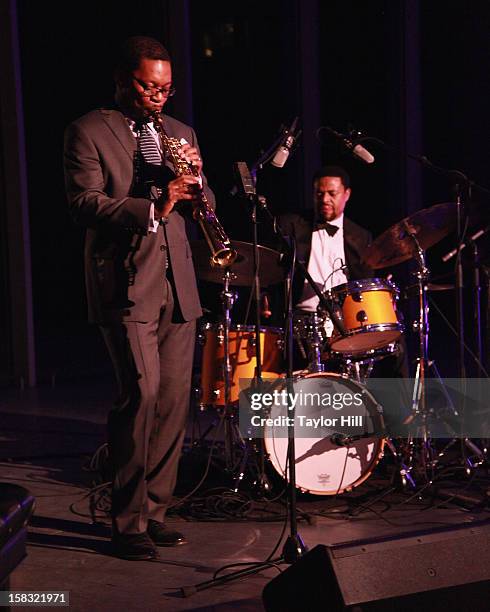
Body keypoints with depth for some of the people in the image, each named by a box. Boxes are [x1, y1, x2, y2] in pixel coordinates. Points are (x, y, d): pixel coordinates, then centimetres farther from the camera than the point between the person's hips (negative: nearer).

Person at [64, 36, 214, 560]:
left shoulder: (178, 133, 18)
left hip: (176, 286, 6)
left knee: (174, 400, 5)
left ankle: (154, 511, 16)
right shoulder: (88, 132, 0)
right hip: (126, 285, -6)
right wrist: (152, 209, -23)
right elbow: (85, 206, -12)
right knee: (140, 393, -14)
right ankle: (128, 522, -4)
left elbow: (201, 205, 16)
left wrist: (194, 176, -6)